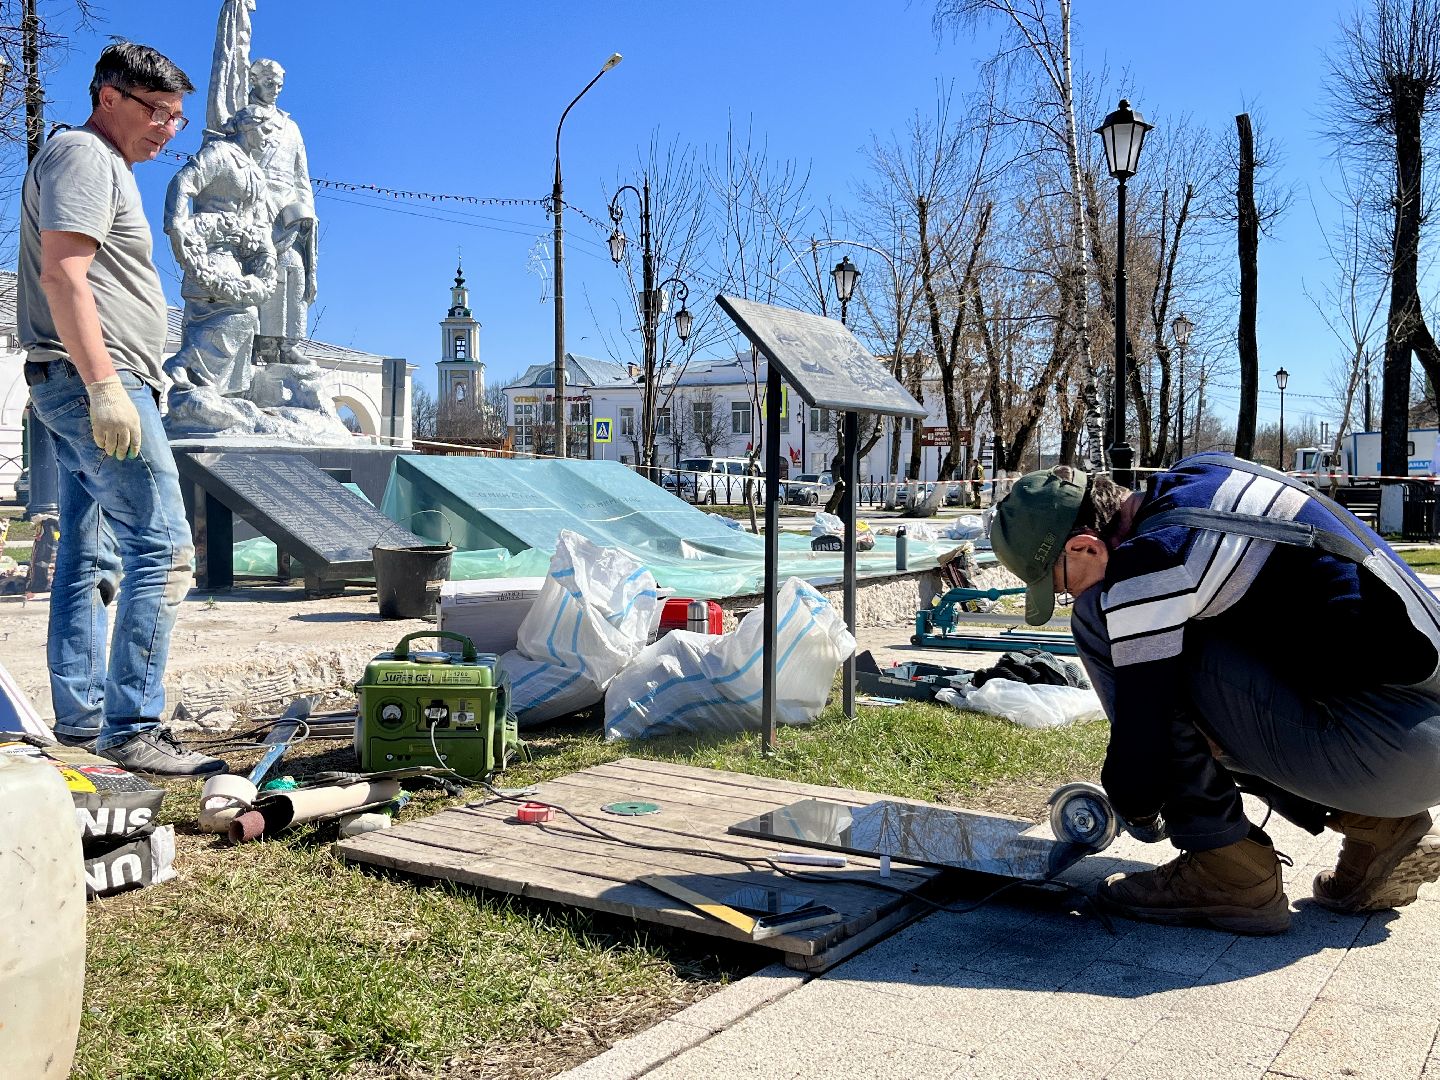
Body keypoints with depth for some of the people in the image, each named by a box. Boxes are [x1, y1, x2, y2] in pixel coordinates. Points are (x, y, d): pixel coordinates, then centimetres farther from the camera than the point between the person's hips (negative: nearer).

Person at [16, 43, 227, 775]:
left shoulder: (107, 166, 25)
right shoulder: (83, 156, -6)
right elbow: (62, 276, -18)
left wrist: (123, 380, 23)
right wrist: (105, 384, -25)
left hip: (85, 388, 11)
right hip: (92, 383, -11)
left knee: (87, 555, 11)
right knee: (163, 548, -15)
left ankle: (80, 717, 17)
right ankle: (132, 729, -15)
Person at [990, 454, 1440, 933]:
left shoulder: (1149, 562, -18)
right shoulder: (1197, 473, 10)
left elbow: (1140, 726, -15)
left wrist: (1136, 812, 8)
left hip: (1382, 747, -9)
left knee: (1099, 621, -12)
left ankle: (1227, 867, -4)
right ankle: (1378, 828, 16)